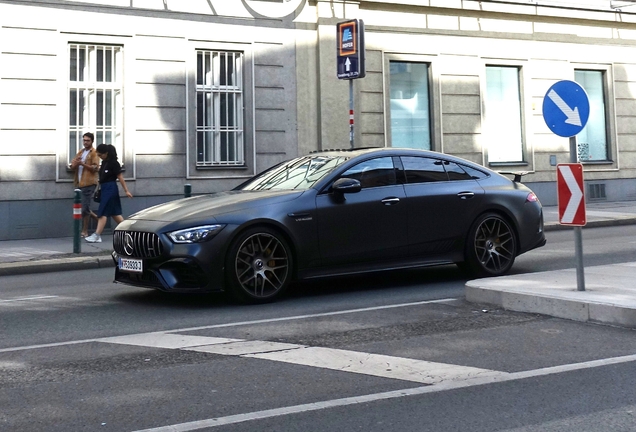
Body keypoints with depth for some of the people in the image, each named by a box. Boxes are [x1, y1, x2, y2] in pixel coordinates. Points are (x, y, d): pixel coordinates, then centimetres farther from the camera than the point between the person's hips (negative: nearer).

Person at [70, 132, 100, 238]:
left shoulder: (94, 153, -1)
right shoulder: (80, 152, 19)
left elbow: (95, 168, -11)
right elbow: (72, 166, 16)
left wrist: (83, 164, -21)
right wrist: (75, 163, -7)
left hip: (88, 183, -7)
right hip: (79, 183, 7)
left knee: (85, 207, -6)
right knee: (82, 207, 10)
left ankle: (84, 231, 1)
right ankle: (97, 218, 27)